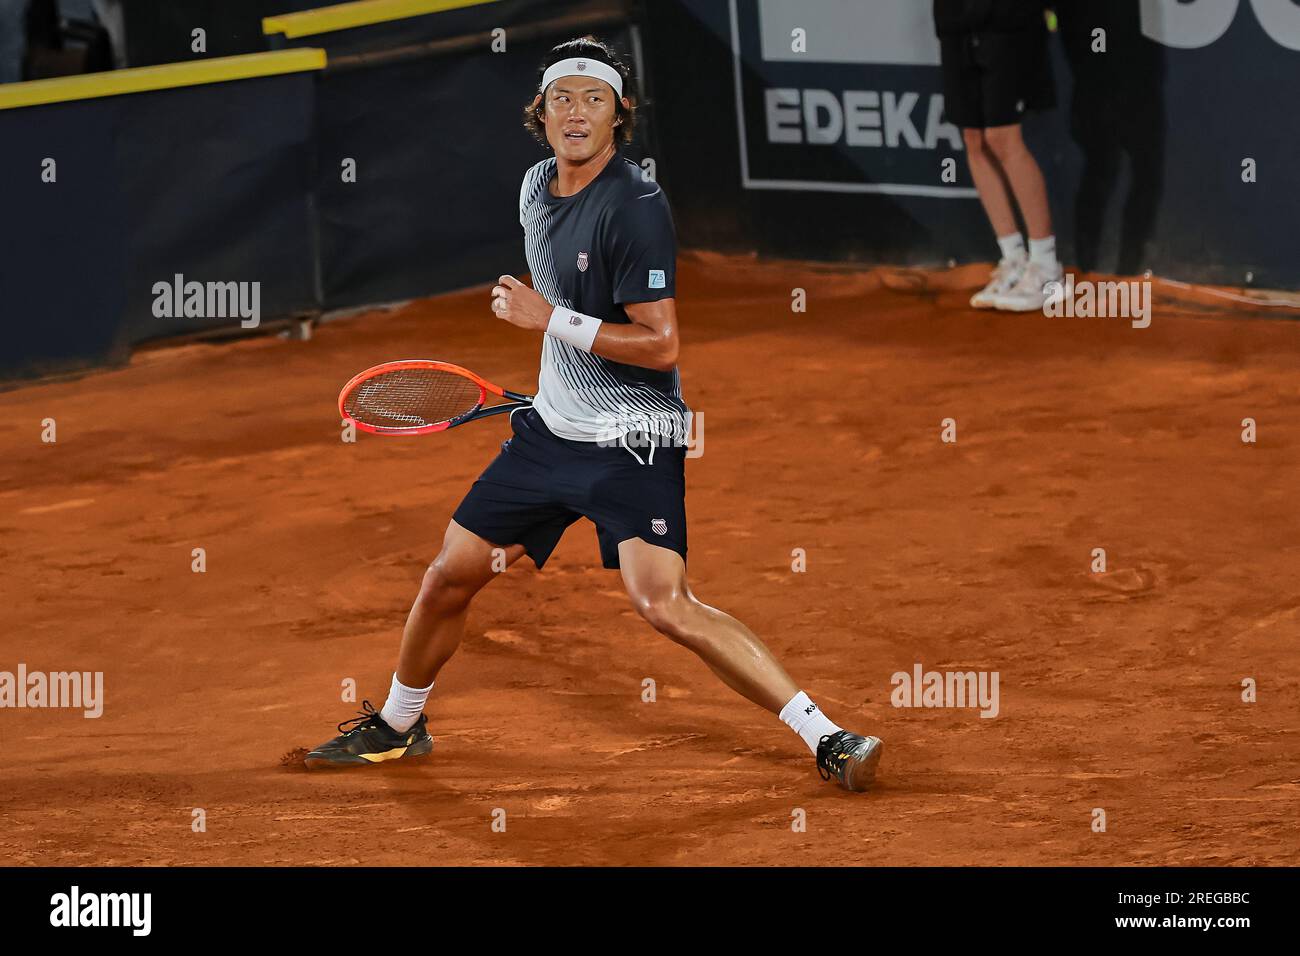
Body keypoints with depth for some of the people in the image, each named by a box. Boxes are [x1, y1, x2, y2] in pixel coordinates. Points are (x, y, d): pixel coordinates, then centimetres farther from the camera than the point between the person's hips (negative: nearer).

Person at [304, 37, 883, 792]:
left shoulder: (636, 208, -19)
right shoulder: (537, 187, 6)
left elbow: (661, 344, -23)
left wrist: (551, 319, -24)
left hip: (633, 443, -8)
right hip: (551, 430, 8)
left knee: (666, 605, -23)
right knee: (449, 576, 12)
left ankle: (826, 737, -20)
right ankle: (397, 726, 36)